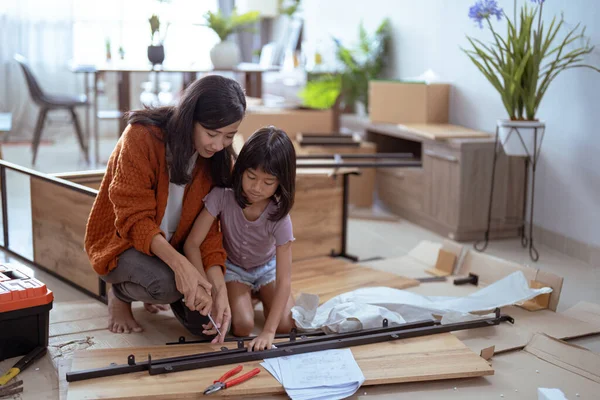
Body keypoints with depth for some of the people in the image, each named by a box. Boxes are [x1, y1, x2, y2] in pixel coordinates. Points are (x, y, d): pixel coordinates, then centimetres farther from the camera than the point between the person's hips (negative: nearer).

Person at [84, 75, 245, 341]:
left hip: (174, 246, 5)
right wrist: (179, 263, -43)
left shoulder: (216, 157, -8)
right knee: (166, 284, -35)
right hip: (123, 242, -5)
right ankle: (120, 294, 1)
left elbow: (207, 227, -11)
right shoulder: (142, 138, -24)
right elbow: (134, 219, -26)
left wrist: (220, 288, -27)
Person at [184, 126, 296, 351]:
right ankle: (248, 294, 11)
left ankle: (258, 293, 14)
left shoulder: (279, 217, -30)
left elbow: (284, 280, -31)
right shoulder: (222, 196, -31)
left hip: (267, 268, 1)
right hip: (232, 267, -1)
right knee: (241, 326, -22)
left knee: (285, 326, -16)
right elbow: (192, 243, -27)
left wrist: (268, 332, -40)